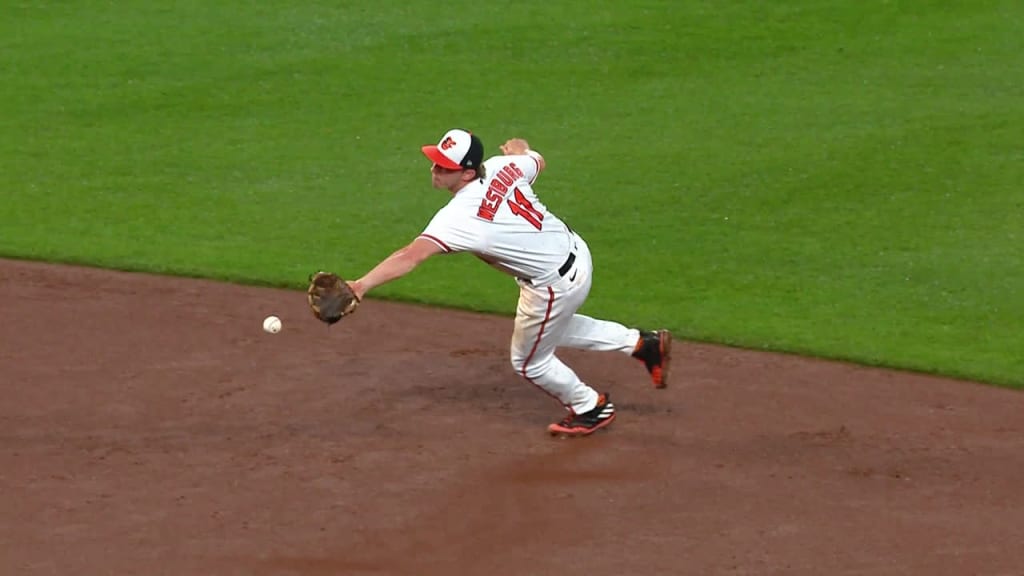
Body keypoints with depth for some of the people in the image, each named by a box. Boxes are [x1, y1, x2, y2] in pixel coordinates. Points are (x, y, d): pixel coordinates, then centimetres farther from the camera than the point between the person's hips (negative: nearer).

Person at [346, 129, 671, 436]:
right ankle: (641, 343, 39)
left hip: (555, 286, -8)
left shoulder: (460, 217, -31)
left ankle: (591, 409, 38)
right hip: (576, 251, 8)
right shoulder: (501, 167, -11)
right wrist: (520, 150, 36)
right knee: (552, 327, 35)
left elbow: (411, 256, -43)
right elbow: (537, 160, 13)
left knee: (529, 362, 18)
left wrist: (362, 286, -51)